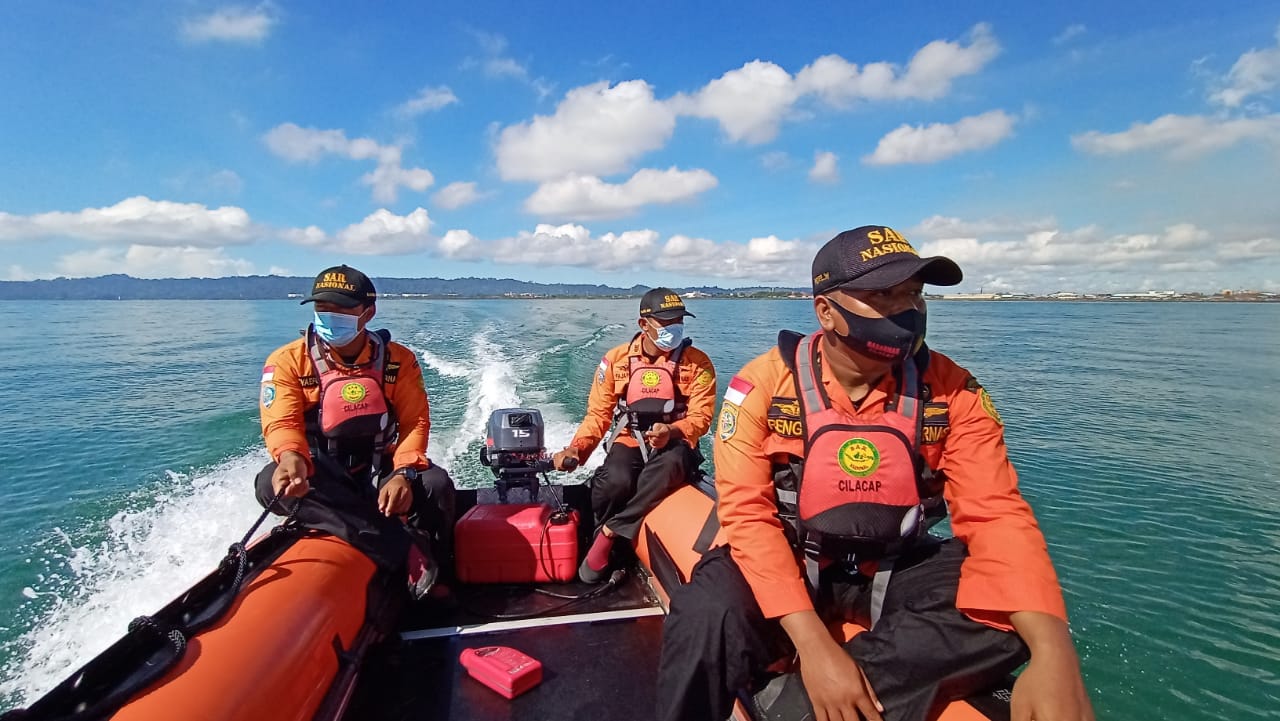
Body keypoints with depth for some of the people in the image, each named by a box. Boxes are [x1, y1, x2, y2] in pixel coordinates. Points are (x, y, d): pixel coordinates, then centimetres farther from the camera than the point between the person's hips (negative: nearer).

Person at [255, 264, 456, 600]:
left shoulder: (398, 359, -3)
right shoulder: (288, 361, -4)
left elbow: (415, 421, -8)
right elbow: (282, 422, -15)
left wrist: (403, 473, -27)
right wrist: (291, 456, -40)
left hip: (380, 468, 0)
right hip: (321, 474, 1)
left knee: (435, 484, -30)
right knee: (272, 483, -32)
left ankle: (437, 576, -6)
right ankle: (408, 553, -38)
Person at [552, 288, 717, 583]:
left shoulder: (697, 362, -3)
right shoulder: (616, 359, 1)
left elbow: (701, 416, -6)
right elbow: (598, 414, 2)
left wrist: (671, 432, -28)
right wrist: (576, 448, -15)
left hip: (674, 442, 0)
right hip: (630, 440, 1)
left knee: (668, 467, -38)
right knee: (615, 480, -33)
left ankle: (608, 533, -21)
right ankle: (613, 549, 0)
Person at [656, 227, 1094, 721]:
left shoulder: (951, 392, -8)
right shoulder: (764, 384, -16)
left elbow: (996, 512, -14)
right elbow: (747, 513, -20)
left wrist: (1052, 652, -32)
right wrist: (811, 642, -31)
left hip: (892, 568, 4)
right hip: (784, 561, -3)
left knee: (1015, 609, -24)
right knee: (708, 619, -34)